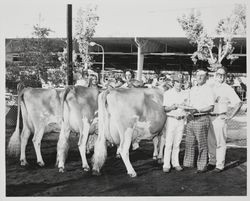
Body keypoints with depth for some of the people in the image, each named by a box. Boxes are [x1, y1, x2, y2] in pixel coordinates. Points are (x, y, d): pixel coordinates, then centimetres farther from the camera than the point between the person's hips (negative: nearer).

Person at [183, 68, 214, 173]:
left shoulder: (208, 90, -5)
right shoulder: (192, 89, 16)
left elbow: (211, 107, -11)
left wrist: (198, 110, -19)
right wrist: (187, 109, 1)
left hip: (202, 119, -6)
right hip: (191, 118, 7)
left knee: (202, 144, -1)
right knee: (189, 142, 11)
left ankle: (202, 166, 6)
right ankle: (188, 163, 21)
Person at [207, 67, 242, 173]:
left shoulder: (227, 89, -3)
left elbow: (238, 103, -6)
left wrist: (230, 116, -9)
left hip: (220, 118, -5)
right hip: (209, 117, 5)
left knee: (220, 143, -3)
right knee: (210, 142, 11)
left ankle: (220, 165, 2)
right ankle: (212, 162, 22)